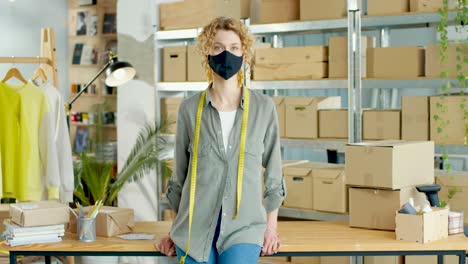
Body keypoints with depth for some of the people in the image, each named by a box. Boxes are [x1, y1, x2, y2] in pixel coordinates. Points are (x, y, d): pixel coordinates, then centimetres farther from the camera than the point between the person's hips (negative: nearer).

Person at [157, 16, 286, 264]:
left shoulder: (264, 107, 1)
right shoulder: (189, 109, 2)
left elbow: (272, 170, 9)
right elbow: (180, 174, 11)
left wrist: (271, 226, 8)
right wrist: (176, 229, 12)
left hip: (244, 227, -1)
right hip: (195, 227, 1)